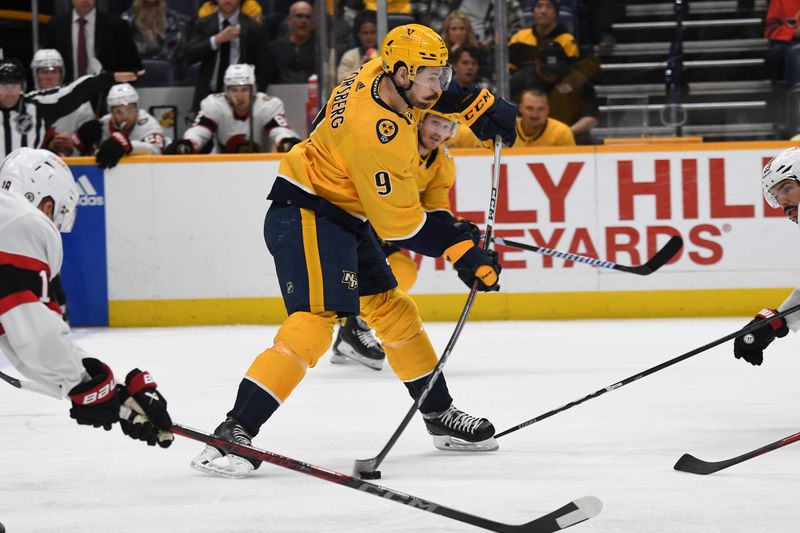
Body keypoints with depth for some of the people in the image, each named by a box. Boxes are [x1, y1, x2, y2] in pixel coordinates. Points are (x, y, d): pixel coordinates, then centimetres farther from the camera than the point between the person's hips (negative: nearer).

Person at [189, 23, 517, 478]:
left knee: (394, 311, 18)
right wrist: (462, 252, -19)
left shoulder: (385, 76, -3)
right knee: (314, 322, -24)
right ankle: (233, 433, -29)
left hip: (346, 216, 10)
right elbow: (400, 223, -23)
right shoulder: (375, 132, -29)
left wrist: (479, 104, 9)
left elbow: (434, 90, 23)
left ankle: (440, 415, 34)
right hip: (305, 214, -10)